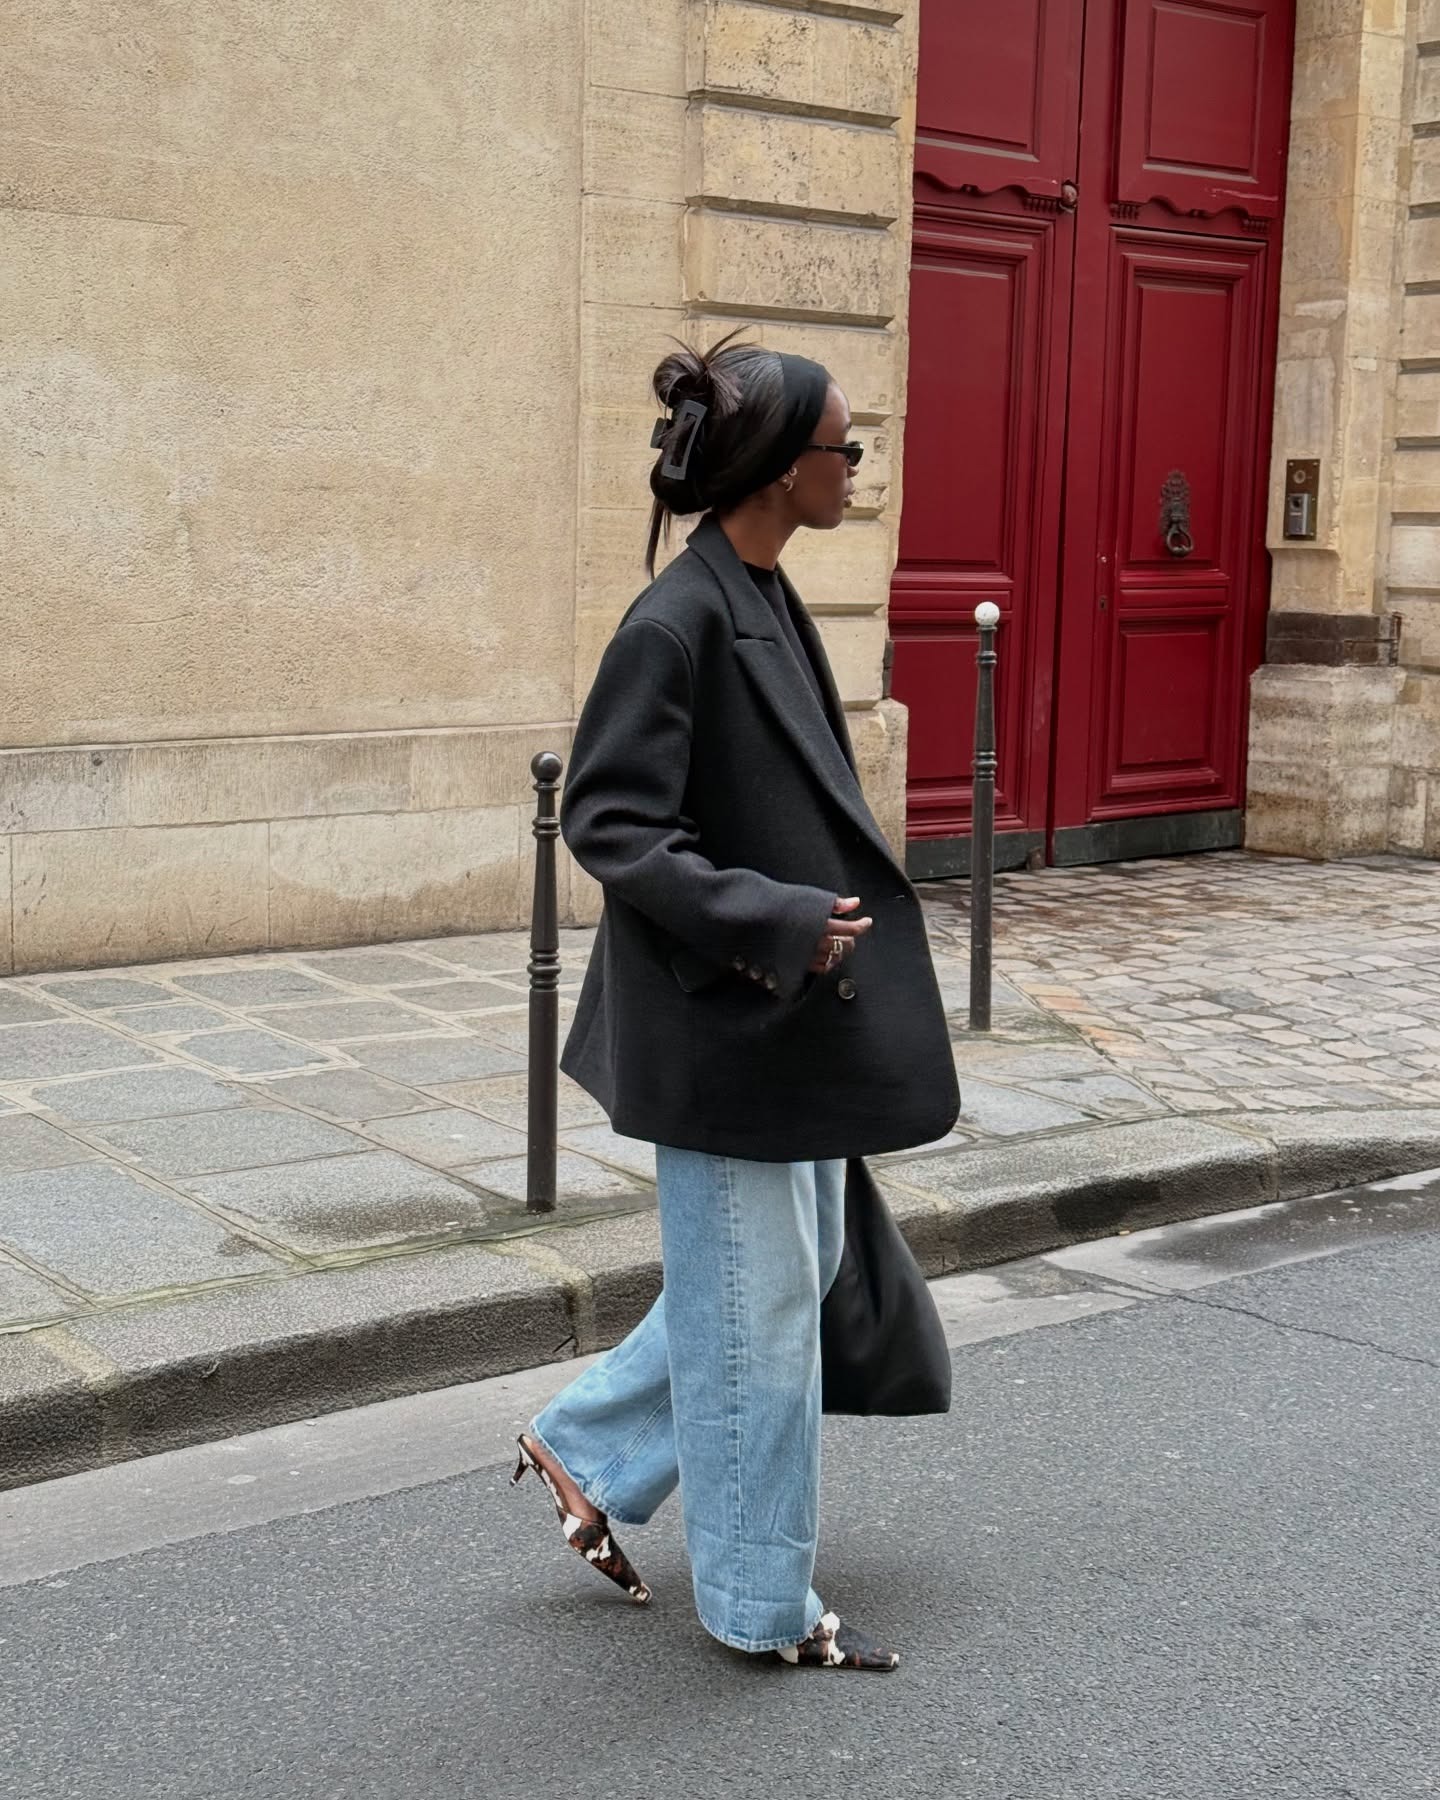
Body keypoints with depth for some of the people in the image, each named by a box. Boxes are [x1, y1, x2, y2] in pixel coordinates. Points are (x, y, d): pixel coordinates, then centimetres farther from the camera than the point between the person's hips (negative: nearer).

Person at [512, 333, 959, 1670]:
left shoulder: (765, 602, 8)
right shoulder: (679, 622, -20)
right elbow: (608, 823, -21)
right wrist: (772, 922, -23)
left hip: (793, 1016, 9)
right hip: (721, 1018, -9)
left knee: (798, 1267, 20)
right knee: (756, 1303, 4)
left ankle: (586, 1449, 34)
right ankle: (760, 1603, 22)